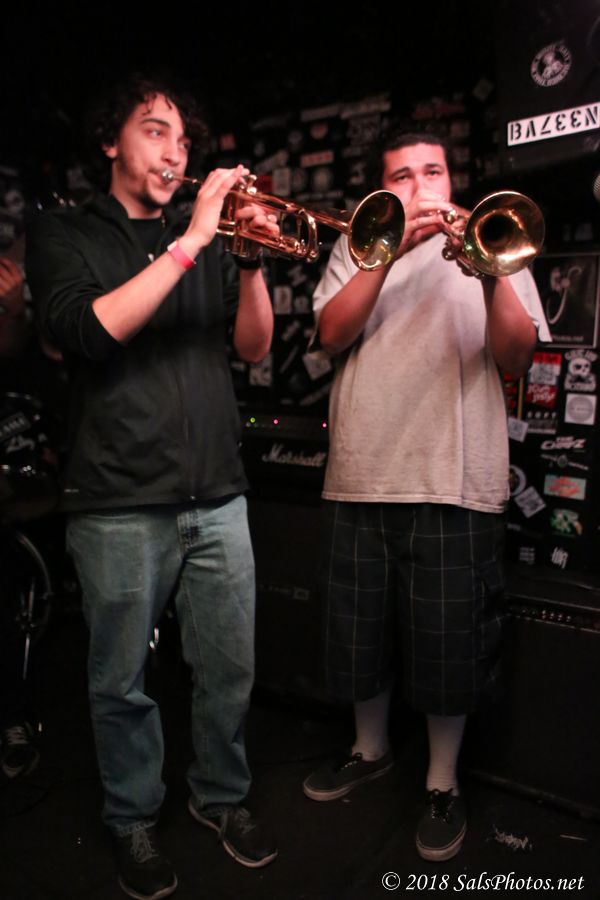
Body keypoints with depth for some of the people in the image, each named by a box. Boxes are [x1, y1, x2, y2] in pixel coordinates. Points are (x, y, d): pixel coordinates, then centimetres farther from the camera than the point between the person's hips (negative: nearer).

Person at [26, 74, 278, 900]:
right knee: (122, 682, 9)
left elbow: (255, 347, 8)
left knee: (231, 668, 11)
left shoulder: (206, 240, 16)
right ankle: (134, 821, 33)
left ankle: (222, 797, 35)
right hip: (121, 501, -3)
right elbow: (87, 330, -15)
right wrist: (191, 241, -16)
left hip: (217, 496, 4)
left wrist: (253, 261, -7)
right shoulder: (65, 236, 5)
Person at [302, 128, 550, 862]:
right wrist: (392, 250, -12)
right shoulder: (357, 246, 15)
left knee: (447, 645, 4)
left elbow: (516, 357, -1)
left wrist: (490, 275, -17)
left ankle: (443, 783, 27)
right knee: (359, 631, 14)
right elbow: (332, 334, -3)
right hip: (360, 477, 2)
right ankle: (371, 750, 38)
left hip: (454, 481, -2)